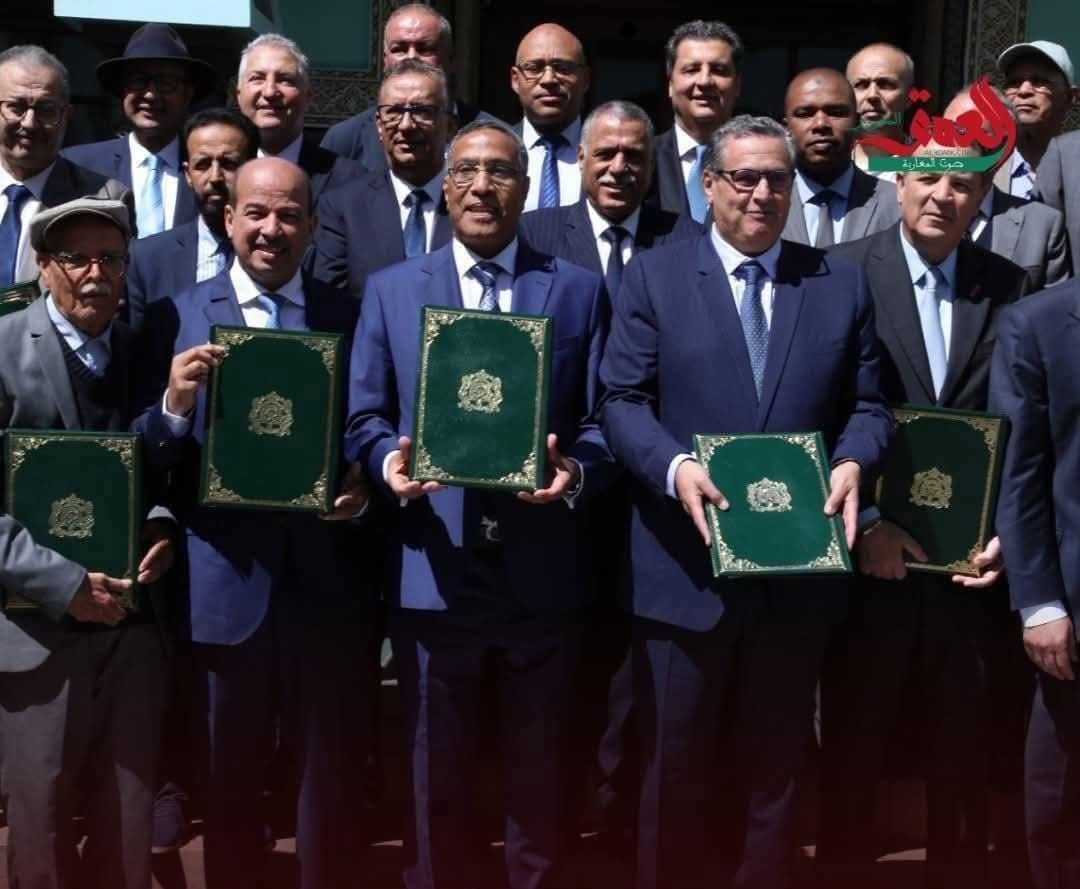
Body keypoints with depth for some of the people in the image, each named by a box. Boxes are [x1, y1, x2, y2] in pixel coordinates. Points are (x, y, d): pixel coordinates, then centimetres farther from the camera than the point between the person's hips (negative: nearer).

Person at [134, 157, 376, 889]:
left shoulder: (350, 315, 4)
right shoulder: (181, 314, 0)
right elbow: (152, 459, -5)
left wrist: (365, 489, -16)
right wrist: (175, 404, -25)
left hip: (329, 581, 1)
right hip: (225, 583, 0)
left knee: (334, 773, 14)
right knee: (229, 780, 17)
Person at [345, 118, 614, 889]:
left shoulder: (579, 290, 6)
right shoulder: (391, 289, 8)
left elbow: (602, 417, 0)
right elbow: (365, 415, 4)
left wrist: (575, 470, -20)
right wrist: (390, 462, -17)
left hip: (542, 573, 0)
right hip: (434, 572, 1)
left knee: (541, 773, 13)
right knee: (437, 774, 13)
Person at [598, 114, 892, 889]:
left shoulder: (842, 284, 7)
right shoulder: (654, 275, 1)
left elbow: (867, 404, 6)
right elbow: (621, 400, -5)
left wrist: (854, 462, -16)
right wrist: (675, 467, -23)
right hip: (685, 564, -2)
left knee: (777, 768, 17)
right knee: (677, 771, 12)